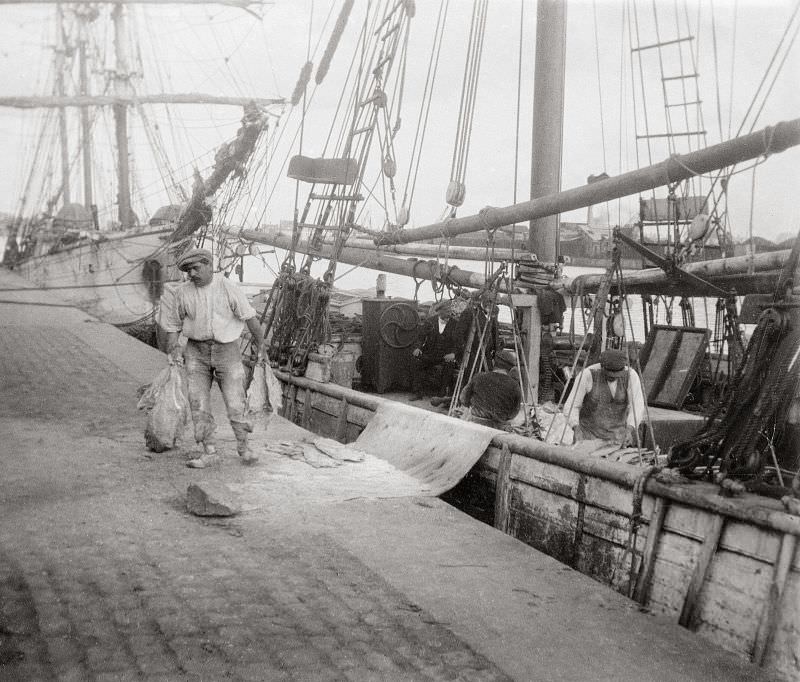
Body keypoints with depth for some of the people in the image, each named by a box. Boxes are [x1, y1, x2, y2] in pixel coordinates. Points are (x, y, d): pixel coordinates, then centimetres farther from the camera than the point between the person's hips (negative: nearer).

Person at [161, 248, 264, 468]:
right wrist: (173, 350, -1)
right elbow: (173, 323, 10)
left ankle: (243, 447, 19)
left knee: (235, 403, -3)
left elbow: (249, 317, -5)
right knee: (198, 403, -4)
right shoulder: (183, 292, -1)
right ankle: (209, 452, 6)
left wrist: (262, 348, -2)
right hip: (197, 352, 2)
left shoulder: (228, 288, -10)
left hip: (227, 350, -2)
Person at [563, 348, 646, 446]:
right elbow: (570, 407, -19)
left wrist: (629, 430, -40)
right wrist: (576, 429, -36)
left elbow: (637, 407, -21)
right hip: (590, 432, -2)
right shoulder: (588, 375, -20)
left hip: (618, 431, 2)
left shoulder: (631, 376, -14)